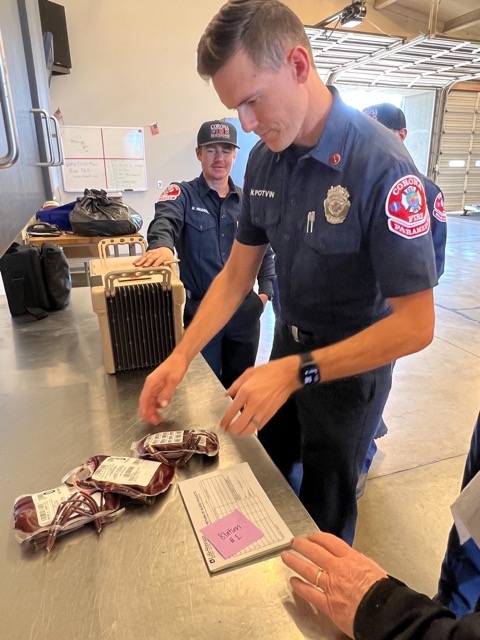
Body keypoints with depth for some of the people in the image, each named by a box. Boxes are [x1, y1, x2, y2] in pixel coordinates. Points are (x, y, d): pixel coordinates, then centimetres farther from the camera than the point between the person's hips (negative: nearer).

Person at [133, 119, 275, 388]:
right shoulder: (183, 194, -2)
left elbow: (266, 250, 15)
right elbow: (165, 220, -24)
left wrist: (266, 290, 2)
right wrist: (163, 245, -46)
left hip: (244, 309, 4)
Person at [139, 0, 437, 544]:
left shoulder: (382, 166, -26)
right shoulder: (264, 158, -6)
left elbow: (416, 324, -25)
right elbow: (236, 274, -2)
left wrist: (298, 372, -31)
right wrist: (181, 356, -10)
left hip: (351, 365, -6)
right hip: (286, 348, 6)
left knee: (324, 513, 16)